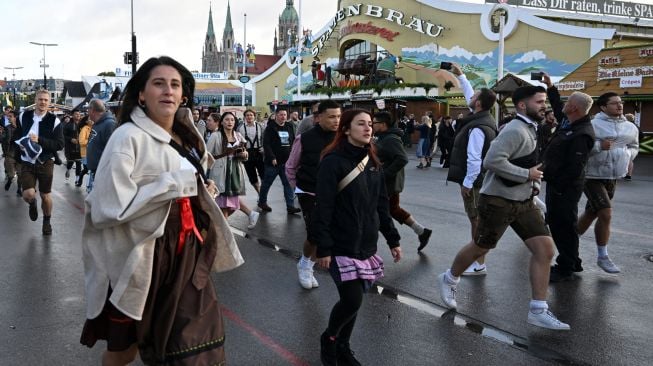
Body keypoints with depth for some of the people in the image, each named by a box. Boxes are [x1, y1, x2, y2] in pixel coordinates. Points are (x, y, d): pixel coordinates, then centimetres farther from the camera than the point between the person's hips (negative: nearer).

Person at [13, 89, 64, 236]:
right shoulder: (24, 117, 1)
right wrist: (20, 144, -9)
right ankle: (33, 204, 27)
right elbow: (16, 136, 14)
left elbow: (59, 144, -13)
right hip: (27, 162, 1)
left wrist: (39, 140, -24)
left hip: (45, 163, -1)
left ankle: (47, 221, 35)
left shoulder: (54, 121, -9)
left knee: (46, 196, 10)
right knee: (28, 195, -12)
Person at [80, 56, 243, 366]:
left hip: (184, 257, 6)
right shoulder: (128, 137, -14)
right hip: (139, 261, -6)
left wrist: (203, 191, 5)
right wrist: (175, 183, -21)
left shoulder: (185, 138, 9)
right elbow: (111, 206, -24)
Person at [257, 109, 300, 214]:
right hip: (273, 161, -4)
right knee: (267, 183, 9)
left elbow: (293, 143, 15)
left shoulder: (290, 127, 10)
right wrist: (272, 158, -21)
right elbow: (266, 144, -13)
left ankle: (290, 206, 0)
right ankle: (262, 202, 27)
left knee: (289, 184, -1)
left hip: (287, 162, 4)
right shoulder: (270, 128, -6)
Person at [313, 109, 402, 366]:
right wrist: (323, 247, -18)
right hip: (342, 246, -6)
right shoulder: (333, 161, -12)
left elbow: (381, 204, 15)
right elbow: (323, 207, -15)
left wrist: (393, 239, 13)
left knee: (352, 300, 11)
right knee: (352, 300, -9)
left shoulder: (372, 162, 9)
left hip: (366, 244, 6)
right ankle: (328, 339, 19)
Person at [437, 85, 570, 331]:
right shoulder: (515, 130, -18)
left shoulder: (530, 129, 12)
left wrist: (533, 184, 11)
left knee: (545, 248, -1)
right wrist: (527, 175, -21)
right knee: (480, 248, 8)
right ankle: (449, 280, 34)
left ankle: (538, 311, 6)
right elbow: (492, 161, -29)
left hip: (523, 202, 9)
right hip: (498, 201, -9)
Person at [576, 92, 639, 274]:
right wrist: (599, 145, -28)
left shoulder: (630, 127, 7)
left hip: (612, 178, 7)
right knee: (606, 214, -14)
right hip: (592, 176, -7)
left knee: (591, 213, 16)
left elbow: (634, 146, 23)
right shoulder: (593, 125, -13)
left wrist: (628, 154, 2)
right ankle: (602, 257, -1)